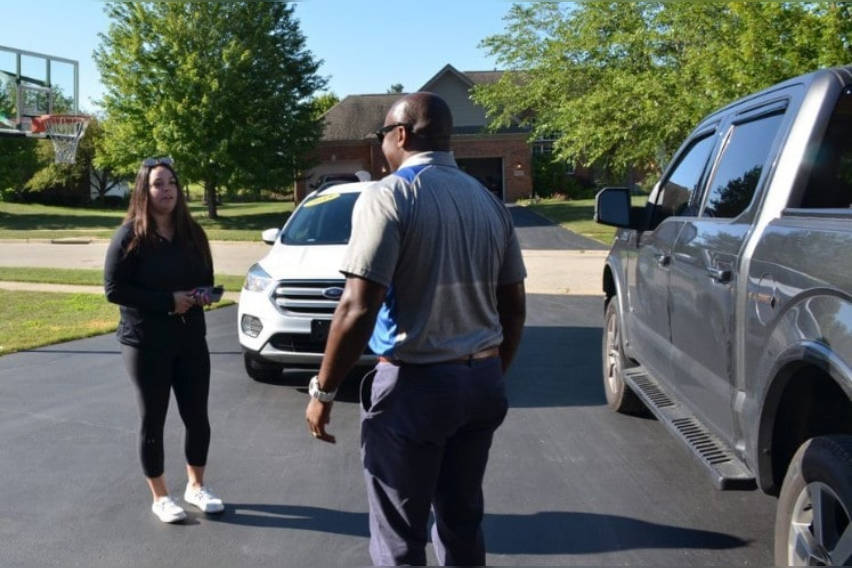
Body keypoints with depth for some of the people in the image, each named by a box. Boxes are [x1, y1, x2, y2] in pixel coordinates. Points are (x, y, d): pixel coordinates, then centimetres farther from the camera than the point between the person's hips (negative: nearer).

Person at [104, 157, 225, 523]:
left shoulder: (192, 233, 7)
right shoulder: (130, 236, -9)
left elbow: (206, 278, 16)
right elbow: (113, 289, -13)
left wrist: (203, 296, -8)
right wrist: (167, 301, -19)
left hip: (191, 340, 5)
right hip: (145, 344, -5)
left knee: (197, 416, 10)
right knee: (153, 420, 5)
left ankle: (196, 486, 29)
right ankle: (160, 497, 20)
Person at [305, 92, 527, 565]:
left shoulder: (389, 195, -12)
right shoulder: (488, 201, 10)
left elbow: (359, 309, -19)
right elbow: (513, 307, 13)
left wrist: (323, 390, -9)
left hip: (414, 384, -7)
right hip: (482, 382, 7)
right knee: (463, 522, 19)